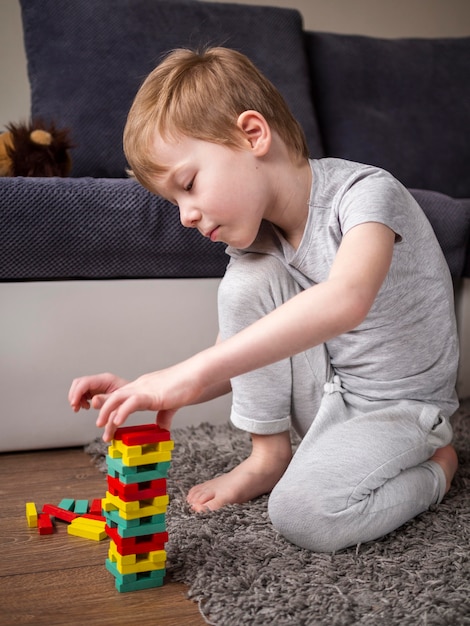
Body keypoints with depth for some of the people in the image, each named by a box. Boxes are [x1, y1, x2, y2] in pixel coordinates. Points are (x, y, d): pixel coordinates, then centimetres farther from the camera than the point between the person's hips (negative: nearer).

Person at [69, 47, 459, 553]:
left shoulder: (366, 193, -25)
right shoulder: (256, 233, -4)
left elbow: (345, 301, -47)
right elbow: (235, 362, -1)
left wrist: (192, 372, -49)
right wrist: (146, 387, -19)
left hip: (401, 405, -5)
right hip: (326, 392, 6)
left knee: (305, 513, -29)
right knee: (247, 276, -17)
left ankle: (435, 465, 2)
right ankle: (268, 457, -1)